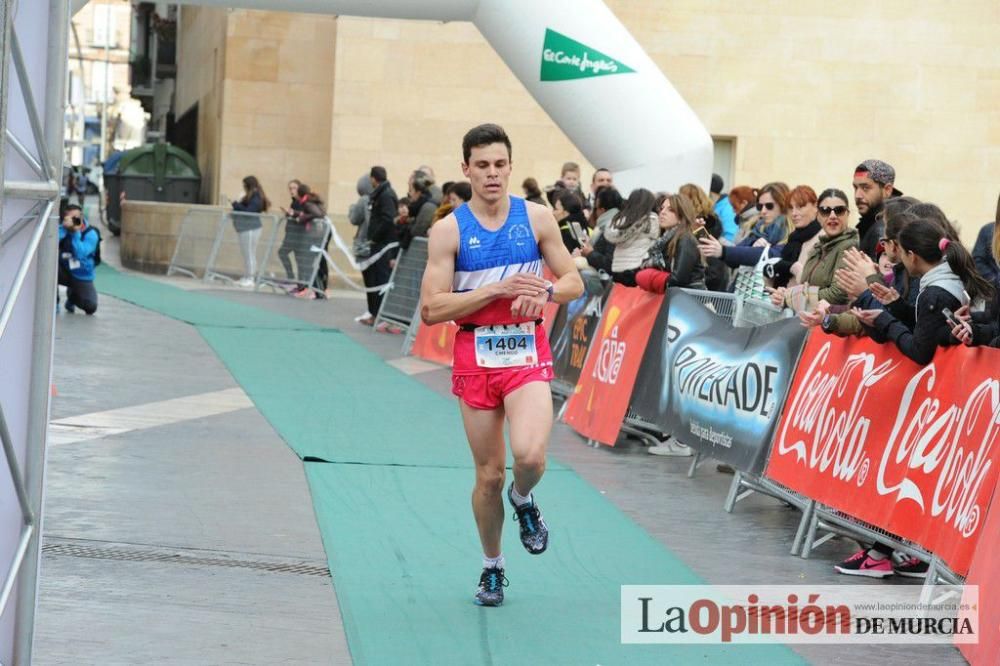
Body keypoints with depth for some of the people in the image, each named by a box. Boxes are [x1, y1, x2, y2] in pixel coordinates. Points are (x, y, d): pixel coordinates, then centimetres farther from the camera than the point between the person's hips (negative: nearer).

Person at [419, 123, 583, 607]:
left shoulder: (537, 218, 0)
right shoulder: (449, 231, -5)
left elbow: (573, 282, 7)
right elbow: (431, 309, -10)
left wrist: (544, 291, -16)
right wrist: (497, 290, -19)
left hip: (527, 353, 0)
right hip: (476, 356, 0)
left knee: (530, 454, -24)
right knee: (488, 475, 6)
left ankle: (523, 499, 12)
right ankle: (492, 567, 28)